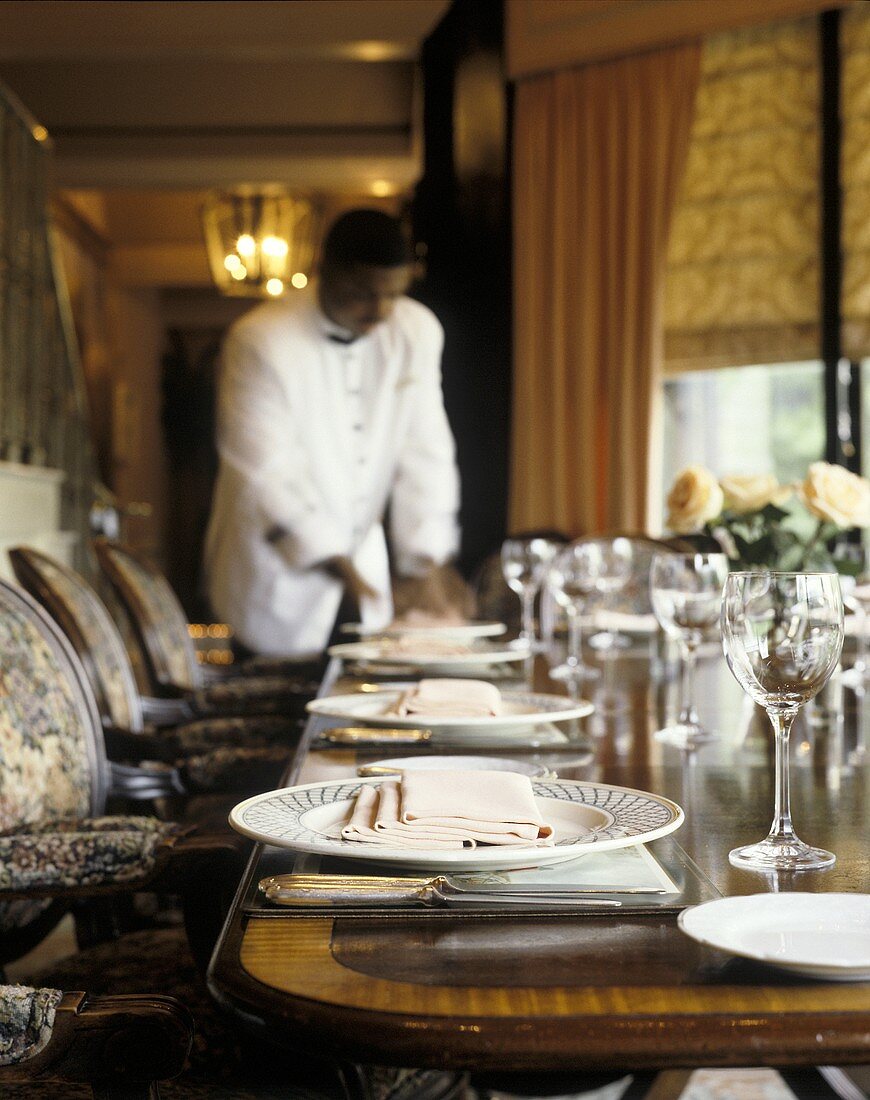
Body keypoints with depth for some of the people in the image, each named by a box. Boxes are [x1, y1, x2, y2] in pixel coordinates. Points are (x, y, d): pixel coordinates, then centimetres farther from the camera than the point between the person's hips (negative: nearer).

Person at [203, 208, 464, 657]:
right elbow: (266, 471, -19)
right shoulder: (260, 340, -16)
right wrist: (332, 562, -26)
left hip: (364, 566, 5)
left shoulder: (417, 333, -2)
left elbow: (425, 453, -2)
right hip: (278, 578, -4)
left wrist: (425, 561, -10)